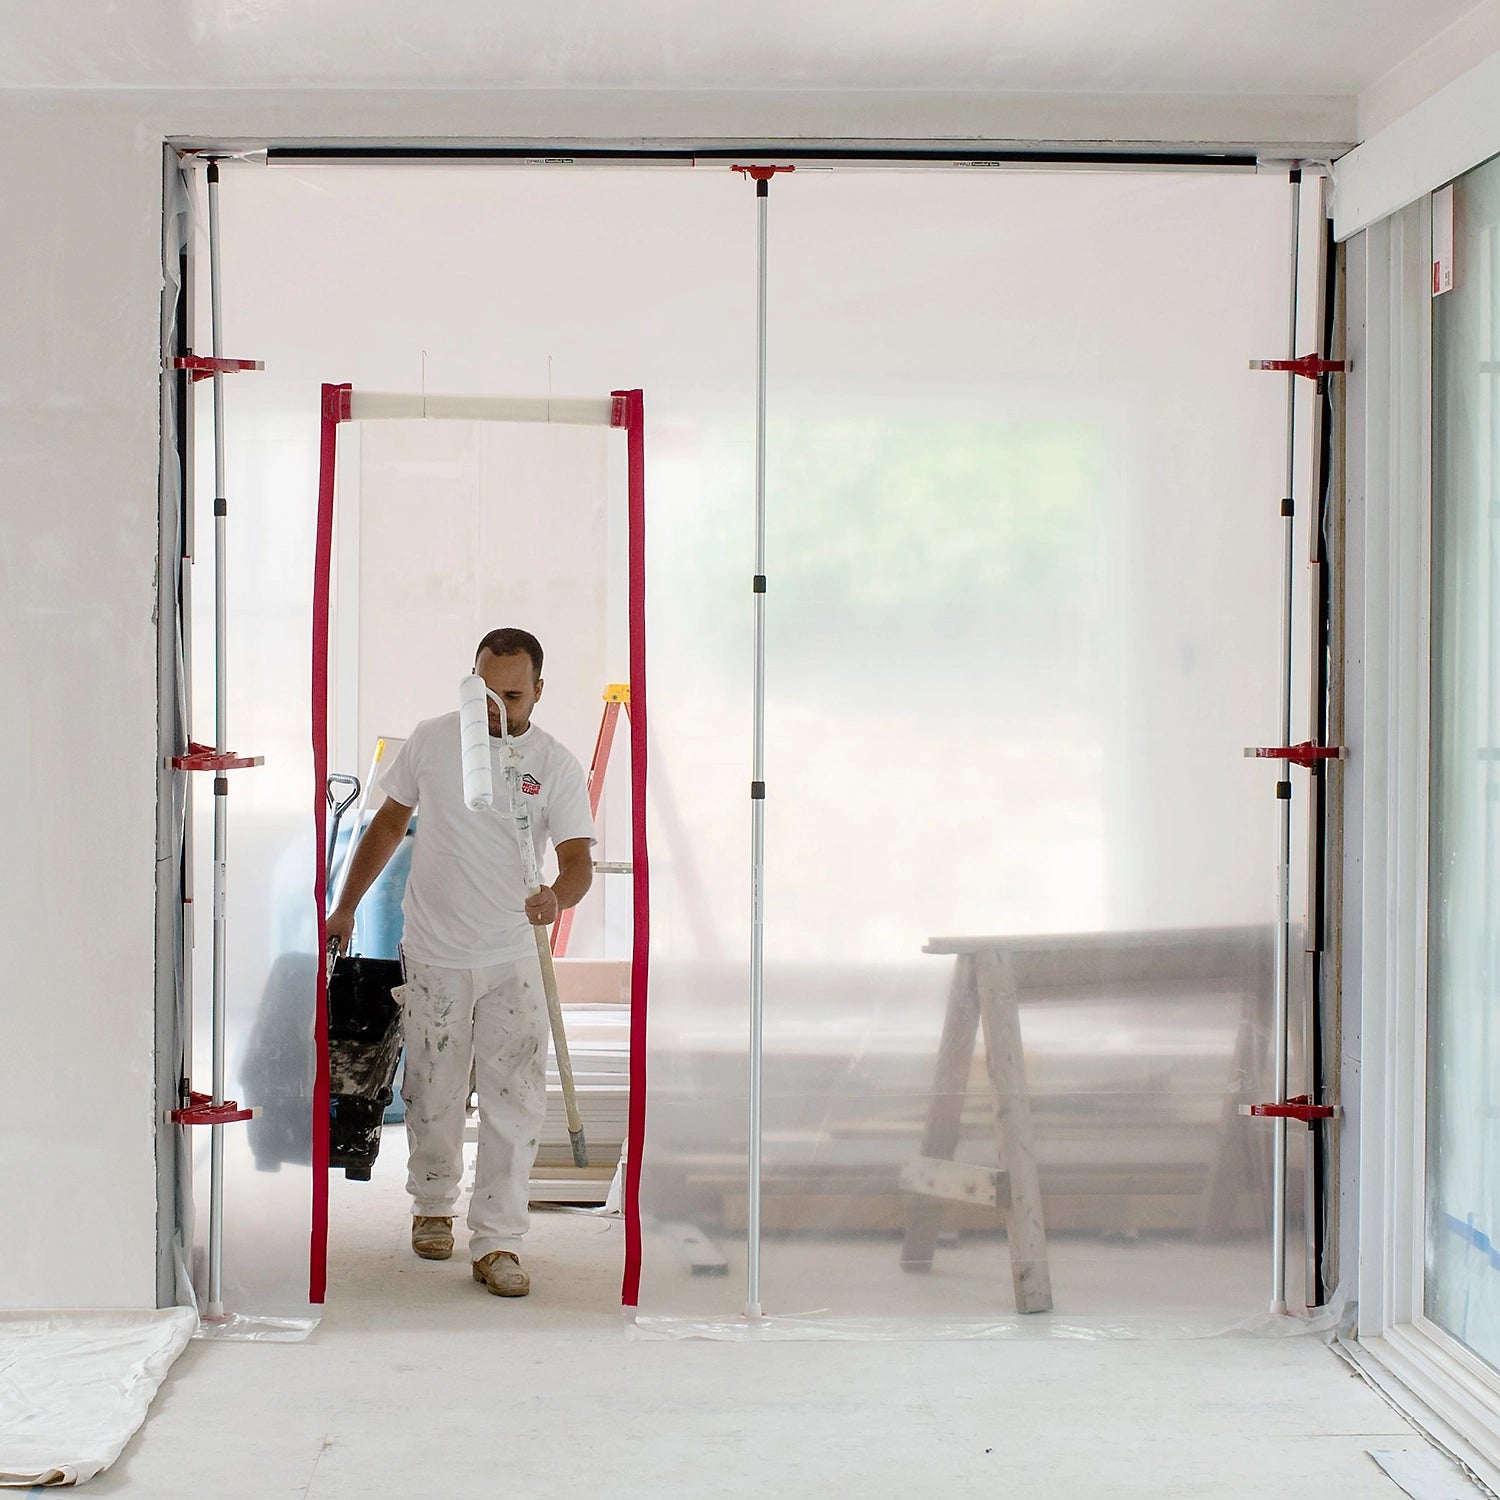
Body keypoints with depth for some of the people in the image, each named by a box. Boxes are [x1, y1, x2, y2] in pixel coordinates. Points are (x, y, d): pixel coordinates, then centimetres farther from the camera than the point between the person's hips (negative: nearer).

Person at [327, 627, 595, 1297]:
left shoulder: (556, 765, -4)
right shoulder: (432, 740, 0)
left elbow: (578, 859, -11)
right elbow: (389, 822, 11)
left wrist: (558, 896, -34)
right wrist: (345, 907, 12)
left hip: (513, 962, -1)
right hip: (434, 957, 1)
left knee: (515, 1103, -5)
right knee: (433, 1097, 10)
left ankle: (496, 1242, 1)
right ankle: (432, 1206, 32)